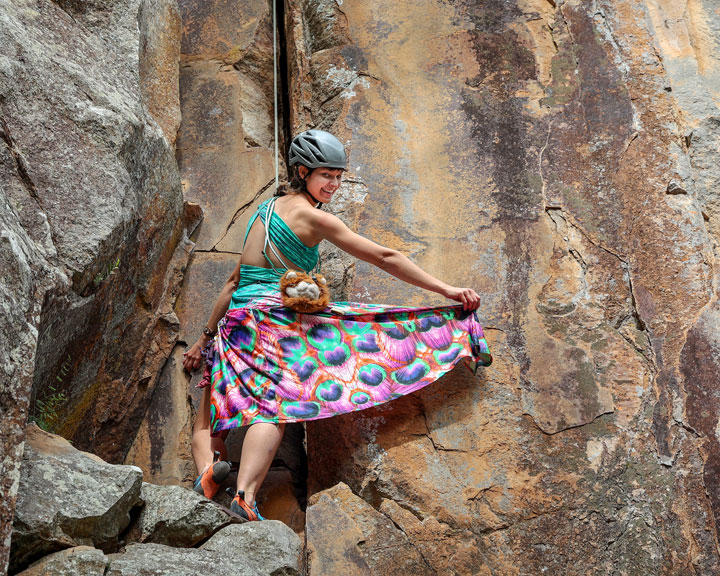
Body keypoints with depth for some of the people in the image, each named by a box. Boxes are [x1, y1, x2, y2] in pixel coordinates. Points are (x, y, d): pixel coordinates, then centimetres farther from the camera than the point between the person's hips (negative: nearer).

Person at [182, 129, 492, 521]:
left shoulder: (265, 210, 23)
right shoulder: (311, 216, 0)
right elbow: (384, 258, -3)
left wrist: (206, 338, 32)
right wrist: (447, 291, -2)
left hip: (234, 323, 7)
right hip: (273, 316, -7)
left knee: (208, 425, 7)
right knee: (272, 408, -24)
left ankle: (207, 470, -23)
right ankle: (244, 495, -45)